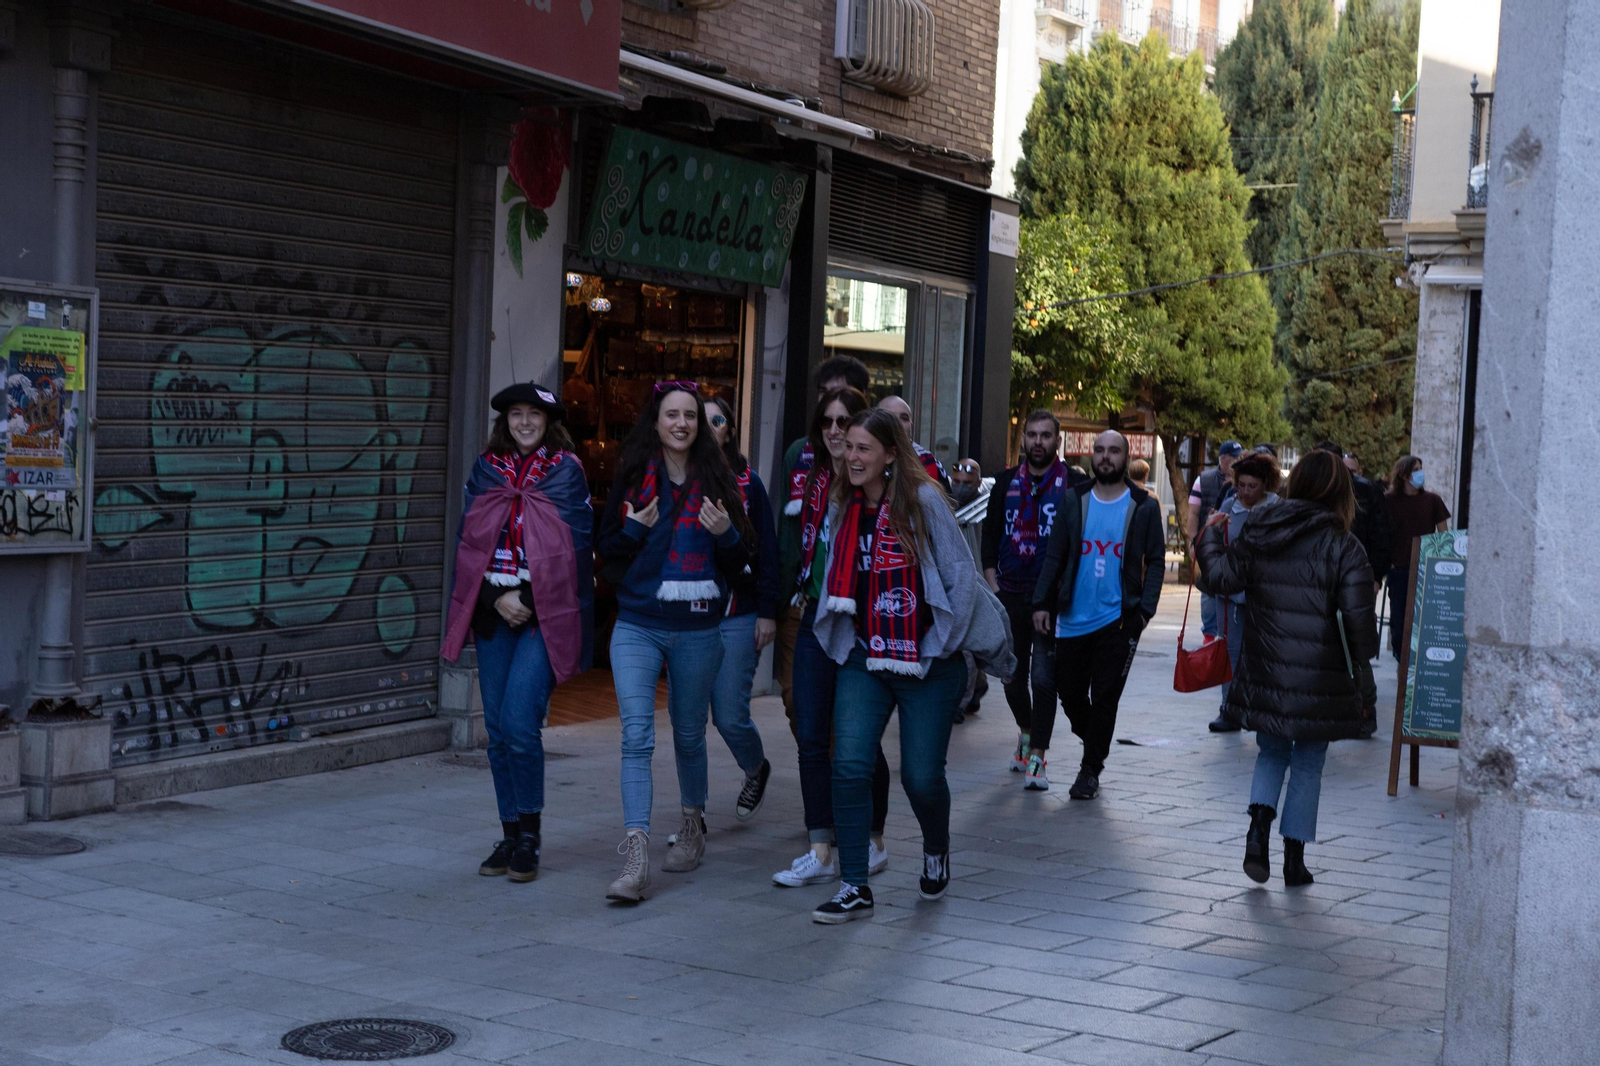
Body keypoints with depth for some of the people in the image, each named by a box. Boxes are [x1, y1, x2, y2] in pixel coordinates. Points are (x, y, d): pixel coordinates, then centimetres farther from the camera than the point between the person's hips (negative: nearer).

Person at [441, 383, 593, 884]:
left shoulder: (566, 472, 0)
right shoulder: (486, 469, 11)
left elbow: (576, 548, -4)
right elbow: (469, 541, 8)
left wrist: (526, 599, -9)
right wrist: (496, 598, -4)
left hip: (544, 614, -4)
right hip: (495, 612, 4)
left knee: (519, 722, -13)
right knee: (498, 728, 6)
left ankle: (529, 836, -1)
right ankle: (510, 835, 16)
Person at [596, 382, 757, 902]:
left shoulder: (716, 480, 4)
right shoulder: (632, 476, 3)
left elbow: (741, 562, 7)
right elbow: (606, 553, 7)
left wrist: (726, 534, -12)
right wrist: (634, 529, -11)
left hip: (696, 631, 1)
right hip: (637, 628, -1)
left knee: (689, 736, 14)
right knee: (636, 735, -13)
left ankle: (692, 827, 37)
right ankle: (635, 857, -18)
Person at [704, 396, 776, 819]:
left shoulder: (746, 483, 2)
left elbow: (766, 550, 2)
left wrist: (768, 612, -4)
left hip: (735, 617, -2)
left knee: (730, 716, -4)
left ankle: (756, 770, 29)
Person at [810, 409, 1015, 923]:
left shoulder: (924, 500, -9)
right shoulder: (843, 507, 7)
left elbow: (959, 573, -7)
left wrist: (953, 641, -5)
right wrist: (841, 638, 14)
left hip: (927, 664, -4)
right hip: (863, 659, 4)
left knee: (921, 776, 3)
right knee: (850, 766, -11)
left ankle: (936, 851, 36)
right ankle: (855, 888, -3)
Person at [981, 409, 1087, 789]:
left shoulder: (1075, 483, -2)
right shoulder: (1007, 481, 9)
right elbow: (990, 534, 13)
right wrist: (992, 583, 4)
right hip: (1011, 595, 4)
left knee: (1043, 678, -8)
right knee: (1012, 676, 11)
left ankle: (1037, 757, 0)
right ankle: (1026, 733, 36)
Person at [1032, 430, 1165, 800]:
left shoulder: (1144, 506, 1)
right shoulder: (1074, 501, 6)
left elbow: (1155, 562, 2)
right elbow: (1055, 557, 7)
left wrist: (1145, 609, -10)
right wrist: (1042, 602, -1)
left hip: (1117, 619, -2)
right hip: (1073, 618, 3)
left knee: (1104, 697, 0)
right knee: (1070, 692, 7)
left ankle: (1091, 769, 11)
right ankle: (1095, 744, 33)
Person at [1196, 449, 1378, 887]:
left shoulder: (1258, 533, -1)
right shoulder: (1344, 548, -10)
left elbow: (1223, 578, 3)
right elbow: (1359, 620, -12)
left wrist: (1211, 536, 21)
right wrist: (1361, 679, 2)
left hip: (1264, 672, 3)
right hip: (1319, 680, -3)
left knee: (1272, 752, 20)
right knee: (1308, 766, 11)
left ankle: (1259, 825, -4)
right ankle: (1294, 858, 15)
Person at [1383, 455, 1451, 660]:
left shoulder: (1432, 500, 6)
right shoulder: (1389, 501, 4)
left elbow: (1443, 534, 9)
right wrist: (1386, 561, -1)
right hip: (1399, 569, 0)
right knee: (1399, 616, 2)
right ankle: (1402, 661, 12)